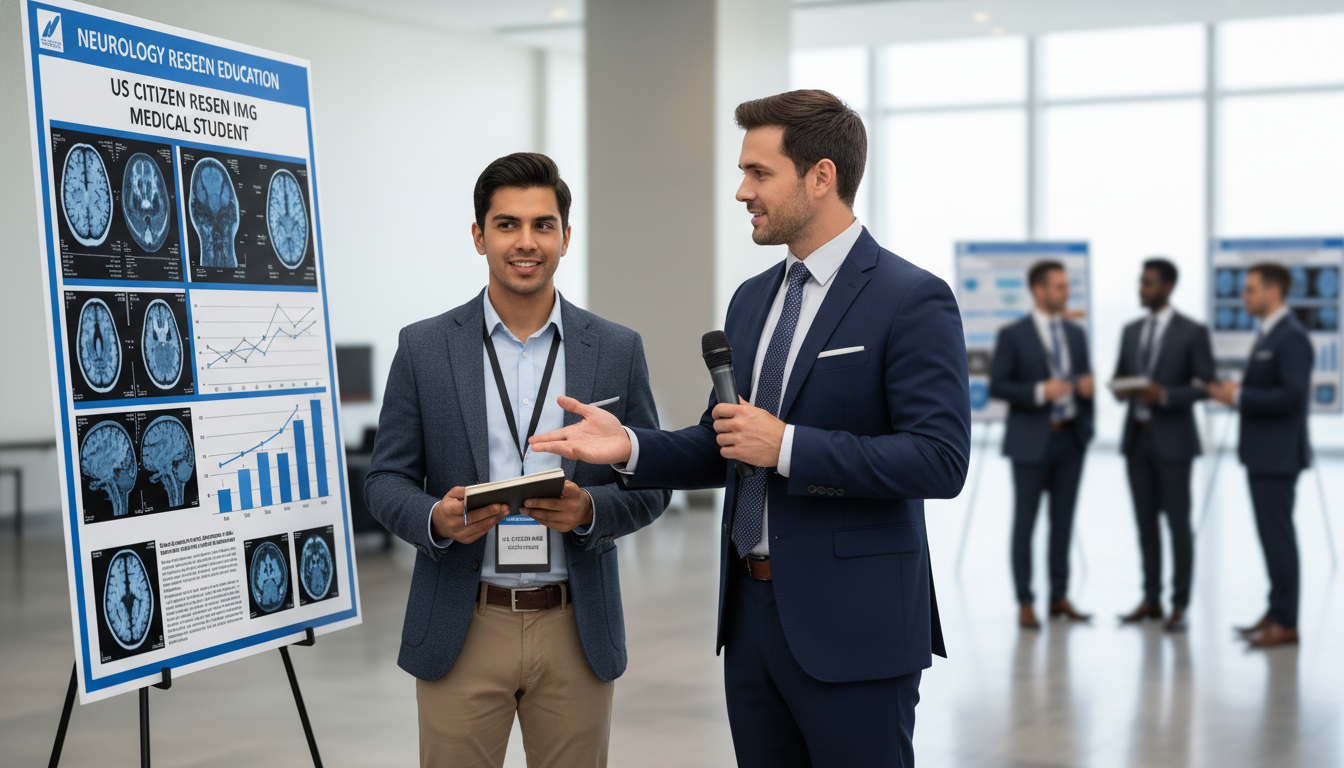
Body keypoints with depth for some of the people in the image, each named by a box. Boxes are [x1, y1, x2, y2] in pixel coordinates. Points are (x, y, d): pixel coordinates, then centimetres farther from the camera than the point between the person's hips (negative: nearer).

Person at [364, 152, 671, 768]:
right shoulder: (424, 348, 1)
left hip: (576, 632, 1)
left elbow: (652, 484, 6)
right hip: (462, 631, -1)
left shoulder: (618, 351, 3)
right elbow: (386, 479, 4)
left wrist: (591, 509, -15)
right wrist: (436, 519, -17)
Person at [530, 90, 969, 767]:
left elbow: (940, 460, -20)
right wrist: (631, 446, 0)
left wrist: (788, 446, -21)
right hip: (751, 610, 7)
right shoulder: (752, 299, 13)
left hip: (849, 624, -7)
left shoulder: (912, 300, -12)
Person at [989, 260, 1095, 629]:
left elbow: (1083, 378, 19)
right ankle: (1025, 603, 6)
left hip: (1071, 438, 5)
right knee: (1025, 523, 0)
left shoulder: (1076, 334, 12)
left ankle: (1059, 597, 16)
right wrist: (1039, 392, -20)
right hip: (1031, 441, -5)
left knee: (1063, 522, 9)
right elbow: (997, 386, -8)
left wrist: (1087, 386, -5)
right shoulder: (1013, 335, -5)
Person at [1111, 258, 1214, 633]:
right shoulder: (1131, 331, 11)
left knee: (1178, 523, -1)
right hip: (1136, 437, 6)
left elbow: (1205, 386, -8)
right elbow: (1119, 376, 16)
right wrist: (1119, 390, -7)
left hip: (1172, 439, -5)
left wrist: (1164, 395, -21)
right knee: (1146, 521, 9)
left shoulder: (1193, 332, -7)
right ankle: (1151, 600, 17)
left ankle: (1179, 606, 5)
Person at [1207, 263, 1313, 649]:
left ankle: (1286, 623, 0)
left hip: (1278, 454, -10)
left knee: (1278, 535, -6)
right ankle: (1277, 612, 20)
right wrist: (1235, 392, 3)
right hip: (1262, 453, 10)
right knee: (1271, 534, 13)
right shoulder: (1267, 335, 15)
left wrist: (1239, 396, -19)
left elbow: (1292, 396, -25)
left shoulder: (1291, 338, -16)